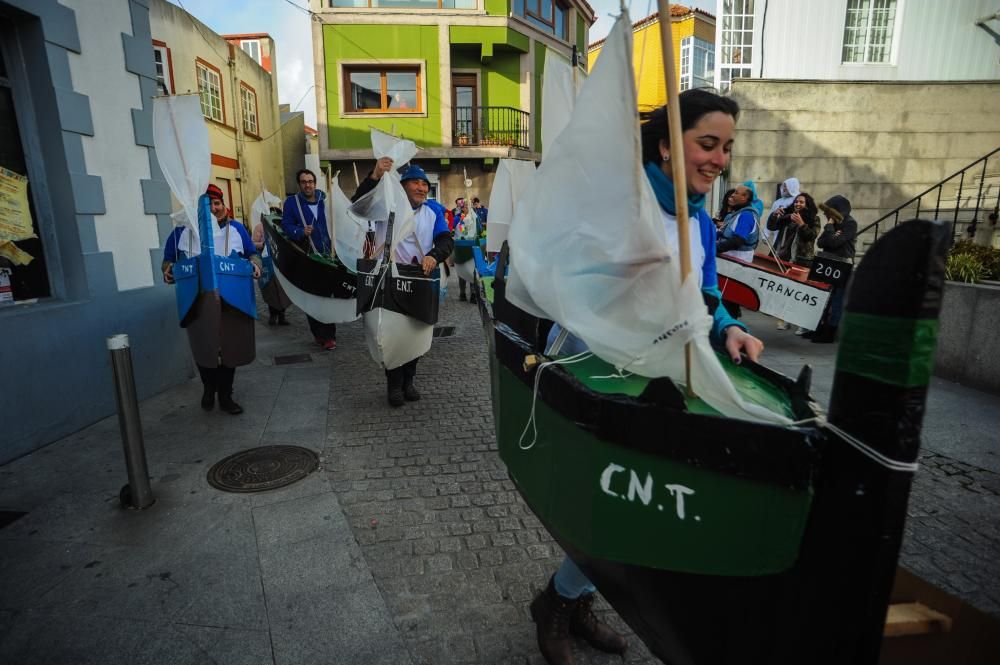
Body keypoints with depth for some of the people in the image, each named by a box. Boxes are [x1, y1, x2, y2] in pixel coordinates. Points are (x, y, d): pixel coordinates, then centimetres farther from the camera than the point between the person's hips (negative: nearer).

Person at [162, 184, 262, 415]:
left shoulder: (236, 228, 4)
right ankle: (209, 388, 37)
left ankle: (225, 396, 23)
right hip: (198, 302, 0)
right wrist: (168, 270, -10)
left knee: (230, 347, 6)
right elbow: (169, 259, 11)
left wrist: (255, 264, -9)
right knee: (203, 349, 9)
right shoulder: (182, 231, 3)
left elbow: (252, 253, 12)